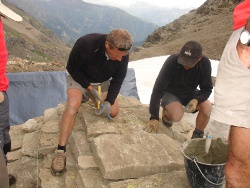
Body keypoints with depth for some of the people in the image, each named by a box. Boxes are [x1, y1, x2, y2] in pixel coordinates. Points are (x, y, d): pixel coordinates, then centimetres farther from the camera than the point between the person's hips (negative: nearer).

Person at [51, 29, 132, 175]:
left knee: (113, 111, -6)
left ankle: (87, 98, 24)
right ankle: (61, 151, -24)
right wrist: (90, 88, -26)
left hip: (102, 82, 4)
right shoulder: (85, 44, -36)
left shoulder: (123, 54, -23)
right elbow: (71, 68, -21)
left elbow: (118, 79, -12)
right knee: (73, 105, -30)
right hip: (80, 78, -4)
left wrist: (109, 102, -25)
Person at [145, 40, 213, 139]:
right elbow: (158, 89, -31)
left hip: (190, 93, 4)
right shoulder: (172, 61, -30)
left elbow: (207, 88, -10)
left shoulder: (205, 63, -21)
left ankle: (197, 136, 2)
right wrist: (154, 118, -34)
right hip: (170, 93, -3)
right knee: (177, 115, -32)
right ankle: (166, 112, 6)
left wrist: (197, 100, -32)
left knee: (207, 107, -24)